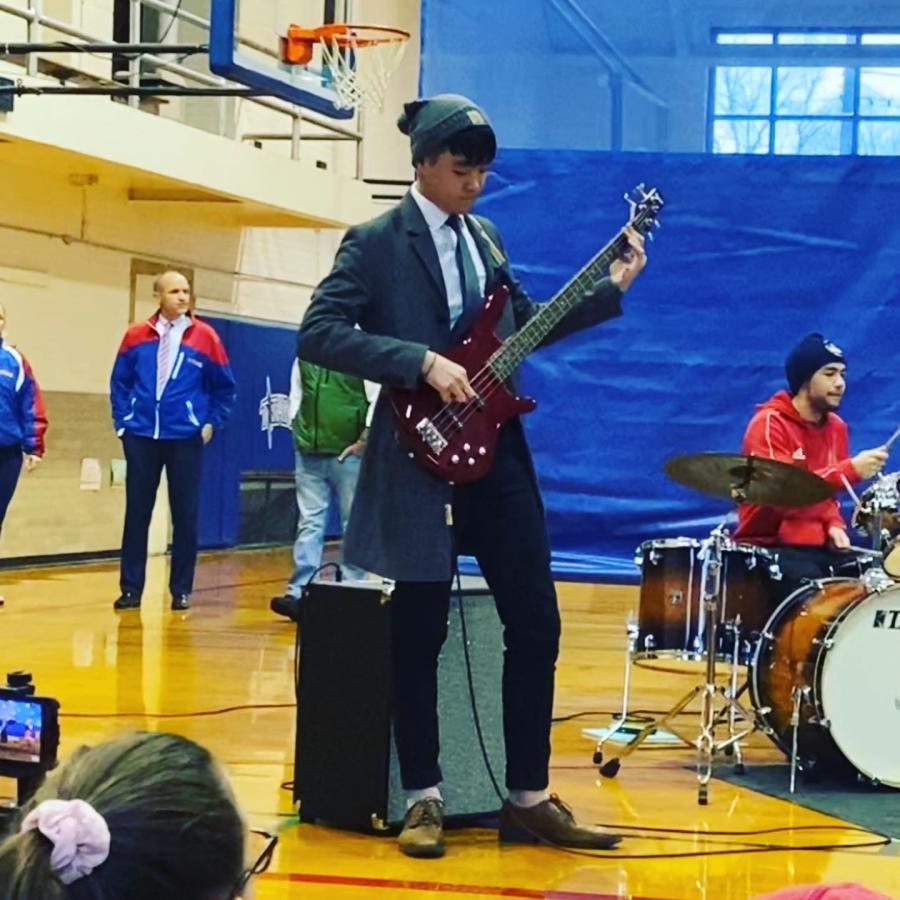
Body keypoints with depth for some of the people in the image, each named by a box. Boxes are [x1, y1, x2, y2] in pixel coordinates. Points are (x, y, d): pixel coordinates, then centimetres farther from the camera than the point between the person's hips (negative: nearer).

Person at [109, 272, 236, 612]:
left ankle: (181, 590, 12)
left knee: (185, 514, 3)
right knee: (137, 513, 3)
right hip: (141, 436, 1)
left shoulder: (204, 337, -1)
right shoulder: (137, 335, 1)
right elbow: (119, 382, 10)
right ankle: (130, 588, 9)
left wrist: (212, 423, 3)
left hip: (186, 437, -1)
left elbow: (224, 387, 8)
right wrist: (122, 421, 4)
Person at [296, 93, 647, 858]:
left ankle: (528, 799, 14)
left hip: (497, 452, 6)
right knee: (419, 636, 2)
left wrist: (610, 290, 13)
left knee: (536, 624, 5)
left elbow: (522, 326, 22)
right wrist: (422, 363, -22)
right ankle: (423, 799, 14)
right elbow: (318, 334, -16)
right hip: (421, 459, -6)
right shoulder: (375, 243, -5)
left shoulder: (484, 238, 14)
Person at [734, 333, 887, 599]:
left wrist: (834, 524, -1)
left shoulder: (836, 427, 12)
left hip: (818, 544, 7)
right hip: (768, 544, -7)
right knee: (809, 583, -35)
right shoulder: (769, 424, -13)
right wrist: (850, 470, -32)